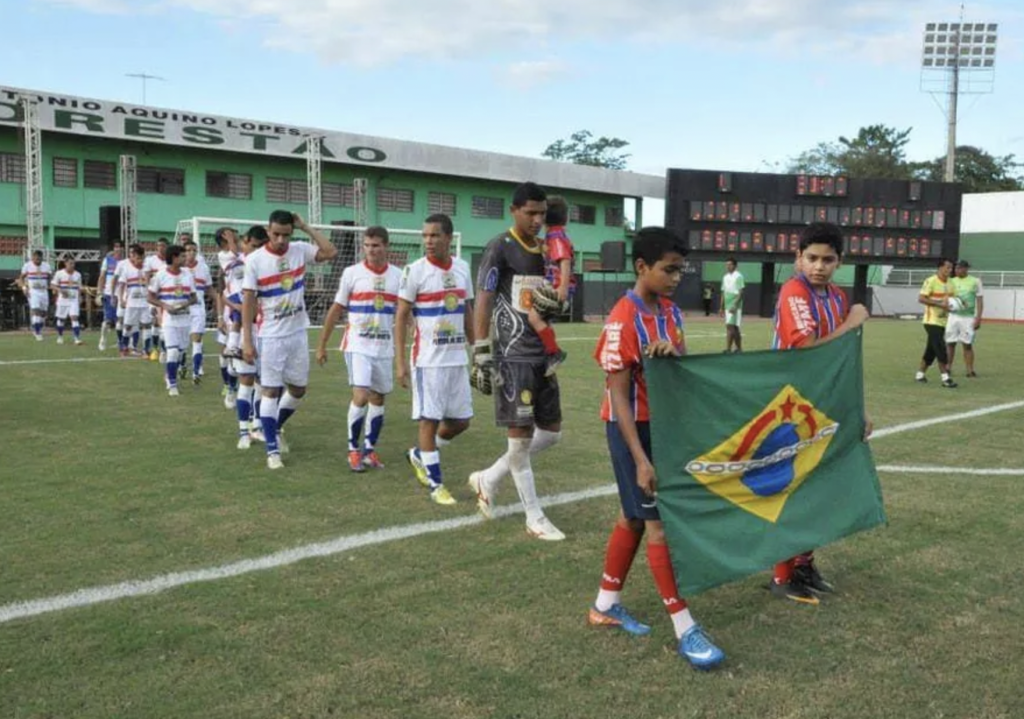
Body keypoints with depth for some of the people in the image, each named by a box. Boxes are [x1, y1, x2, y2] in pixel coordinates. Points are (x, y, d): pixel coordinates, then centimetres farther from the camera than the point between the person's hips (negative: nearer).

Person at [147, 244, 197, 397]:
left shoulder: (188, 275, 7)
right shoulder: (161, 275, -4)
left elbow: (194, 298, 11)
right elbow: (151, 298, 0)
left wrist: (186, 304, -11)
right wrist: (166, 306, -16)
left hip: (184, 318, 4)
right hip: (169, 319, -4)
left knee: (180, 351, 11)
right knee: (172, 351, -12)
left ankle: (170, 377, 33)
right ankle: (172, 384, -3)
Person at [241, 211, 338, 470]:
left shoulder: (300, 250, -1)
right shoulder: (255, 260, -10)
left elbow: (331, 252, -10)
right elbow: (248, 301, -8)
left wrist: (306, 227, -10)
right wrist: (247, 340, -12)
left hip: (298, 333, 4)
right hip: (271, 337, -4)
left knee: (298, 389, 12)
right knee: (271, 390, -3)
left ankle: (274, 429, 36)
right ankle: (272, 449, 5)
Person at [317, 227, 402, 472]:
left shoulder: (398, 275, 3)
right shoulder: (352, 273, -3)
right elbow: (335, 311, 3)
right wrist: (322, 345, 3)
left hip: (385, 348, 3)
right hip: (358, 346, -3)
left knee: (378, 398, 9)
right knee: (361, 396, -13)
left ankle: (370, 450, 22)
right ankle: (353, 449, 4)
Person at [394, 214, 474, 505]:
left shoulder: (462, 268, 7)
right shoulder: (415, 271, -8)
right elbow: (401, 316, -6)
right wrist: (400, 361, -11)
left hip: (457, 358, 5)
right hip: (427, 359, -5)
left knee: (461, 420, 9)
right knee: (429, 419, -1)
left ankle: (419, 454, 32)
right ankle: (435, 482, 12)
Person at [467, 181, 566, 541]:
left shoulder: (545, 250, 13)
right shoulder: (500, 248, -8)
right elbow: (483, 303, -11)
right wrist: (481, 357, -16)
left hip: (542, 356, 8)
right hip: (513, 357, -8)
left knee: (551, 432, 11)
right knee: (520, 438, -1)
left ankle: (488, 479, 26)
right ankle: (535, 518, 12)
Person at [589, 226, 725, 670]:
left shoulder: (671, 312, 5)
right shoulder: (623, 321, -19)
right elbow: (618, 396, -20)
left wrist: (674, 351, -19)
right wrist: (640, 459, -25)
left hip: (663, 424, 8)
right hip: (632, 429, -8)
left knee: (635, 516, 15)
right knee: (659, 522, -5)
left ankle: (606, 605, 29)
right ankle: (685, 631, 1)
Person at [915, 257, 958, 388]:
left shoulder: (949, 283, 10)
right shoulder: (931, 281, -13)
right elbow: (921, 298, -20)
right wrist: (940, 304, -26)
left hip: (942, 321, 8)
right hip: (932, 321, -8)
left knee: (932, 350, 12)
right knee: (940, 349, -13)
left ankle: (920, 374, 24)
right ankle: (945, 378, -11)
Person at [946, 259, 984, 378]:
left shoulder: (975, 282, 0)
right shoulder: (952, 281, 8)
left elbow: (980, 301, -1)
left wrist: (978, 318, -8)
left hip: (968, 317, -3)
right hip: (953, 316, 3)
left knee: (968, 345, -1)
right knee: (950, 343, 1)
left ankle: (970, 370, 5)